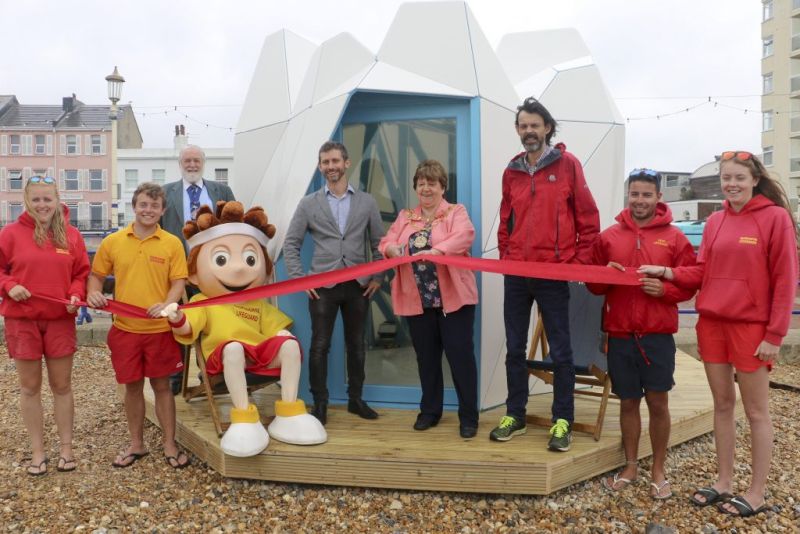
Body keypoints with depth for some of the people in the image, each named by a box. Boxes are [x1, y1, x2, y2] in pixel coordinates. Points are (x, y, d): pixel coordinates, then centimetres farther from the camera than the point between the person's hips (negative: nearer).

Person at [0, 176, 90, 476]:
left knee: (62, 385, 9)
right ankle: (37, 451, 21)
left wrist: (76, 295, -10)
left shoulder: (71, 235, 2)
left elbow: (82, 273, 6)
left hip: (60, 319, 1)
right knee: (30, 387, 8)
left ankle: (66, 448, 22)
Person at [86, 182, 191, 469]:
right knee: (132, 386, 12)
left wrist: (166, 305, -23)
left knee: (162, 385, 8)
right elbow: (96, 275, 11)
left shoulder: (172, 243, -3)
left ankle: (170, 445, 21)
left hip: (160, 328, -1)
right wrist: (94, 294, -10)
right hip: (125, 328, 2)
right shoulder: (112, 242, 2)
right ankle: (136, 444, 29)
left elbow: (178, 282, -4)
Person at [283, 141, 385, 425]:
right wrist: (299, 279, -4)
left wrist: (378, 277, 1)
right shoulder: (308, 204, 2)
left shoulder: (366, 201, 5)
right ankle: (320, 403, 15)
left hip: (358, 285, 1)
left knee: (357, 345, 10)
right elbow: (291, 244, 3)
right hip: (322, 286, -1)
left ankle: (355, 399, 25)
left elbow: (378, 242, 8)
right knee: (320, 346, 2)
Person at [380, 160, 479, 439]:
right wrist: (393, 250, -20)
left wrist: (435, 251, -34)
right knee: (426, 356, 13)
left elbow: (465, 236, -18)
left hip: (452, 298, -4)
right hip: (417, 300, 4)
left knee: (460, 355, -1)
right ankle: (430, 410, 28)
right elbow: (386, 241, 5)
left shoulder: (456, 212, 1)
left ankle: (468, 416, 11)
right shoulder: (405, 217, 15)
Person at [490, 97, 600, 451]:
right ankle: (515, 416, 24)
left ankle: (562, 422, 16)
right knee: (515, 348, 11)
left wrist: (579, 263, -5)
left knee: (560, 351, 4)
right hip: (515, 274, 4)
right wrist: (504, 257, 7)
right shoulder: (512, 172, 11)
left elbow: (589, 220, -1)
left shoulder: (567, 164, -2)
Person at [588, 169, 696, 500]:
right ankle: (630, 466, 26)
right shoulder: (609, 236, 6)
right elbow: (593, 285, 10)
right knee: (628, 401, 11)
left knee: (658, 402, 4)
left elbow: (690, 284, 1)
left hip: (658, 334, -2)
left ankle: (658, 471, 21)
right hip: (619, 333, 2)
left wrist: (665, 289, -17)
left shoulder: (674, 238, 1)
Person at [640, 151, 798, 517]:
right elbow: (702, 273, 10)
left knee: (756, 410, 5)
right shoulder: (714, 221, 9)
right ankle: (723, 482, 25)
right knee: (722, 405, 13)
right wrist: (665, 272, -7)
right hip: (712, 324, 5)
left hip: (751, 327, -5)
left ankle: (757, 493, 18)